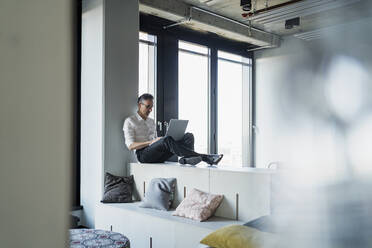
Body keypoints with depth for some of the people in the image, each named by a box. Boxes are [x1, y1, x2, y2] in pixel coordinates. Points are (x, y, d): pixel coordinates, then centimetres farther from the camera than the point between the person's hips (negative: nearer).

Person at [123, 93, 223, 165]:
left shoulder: (151, 121, 27)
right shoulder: (130, 121, 7)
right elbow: (130, 146, -5)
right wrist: (151, 142, -16)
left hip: (157, 155, 6)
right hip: (143, 154, -6)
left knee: (188, 136, -13)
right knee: (167, 140, -37)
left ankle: (186, 158, -46)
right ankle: (205, 158, -41)